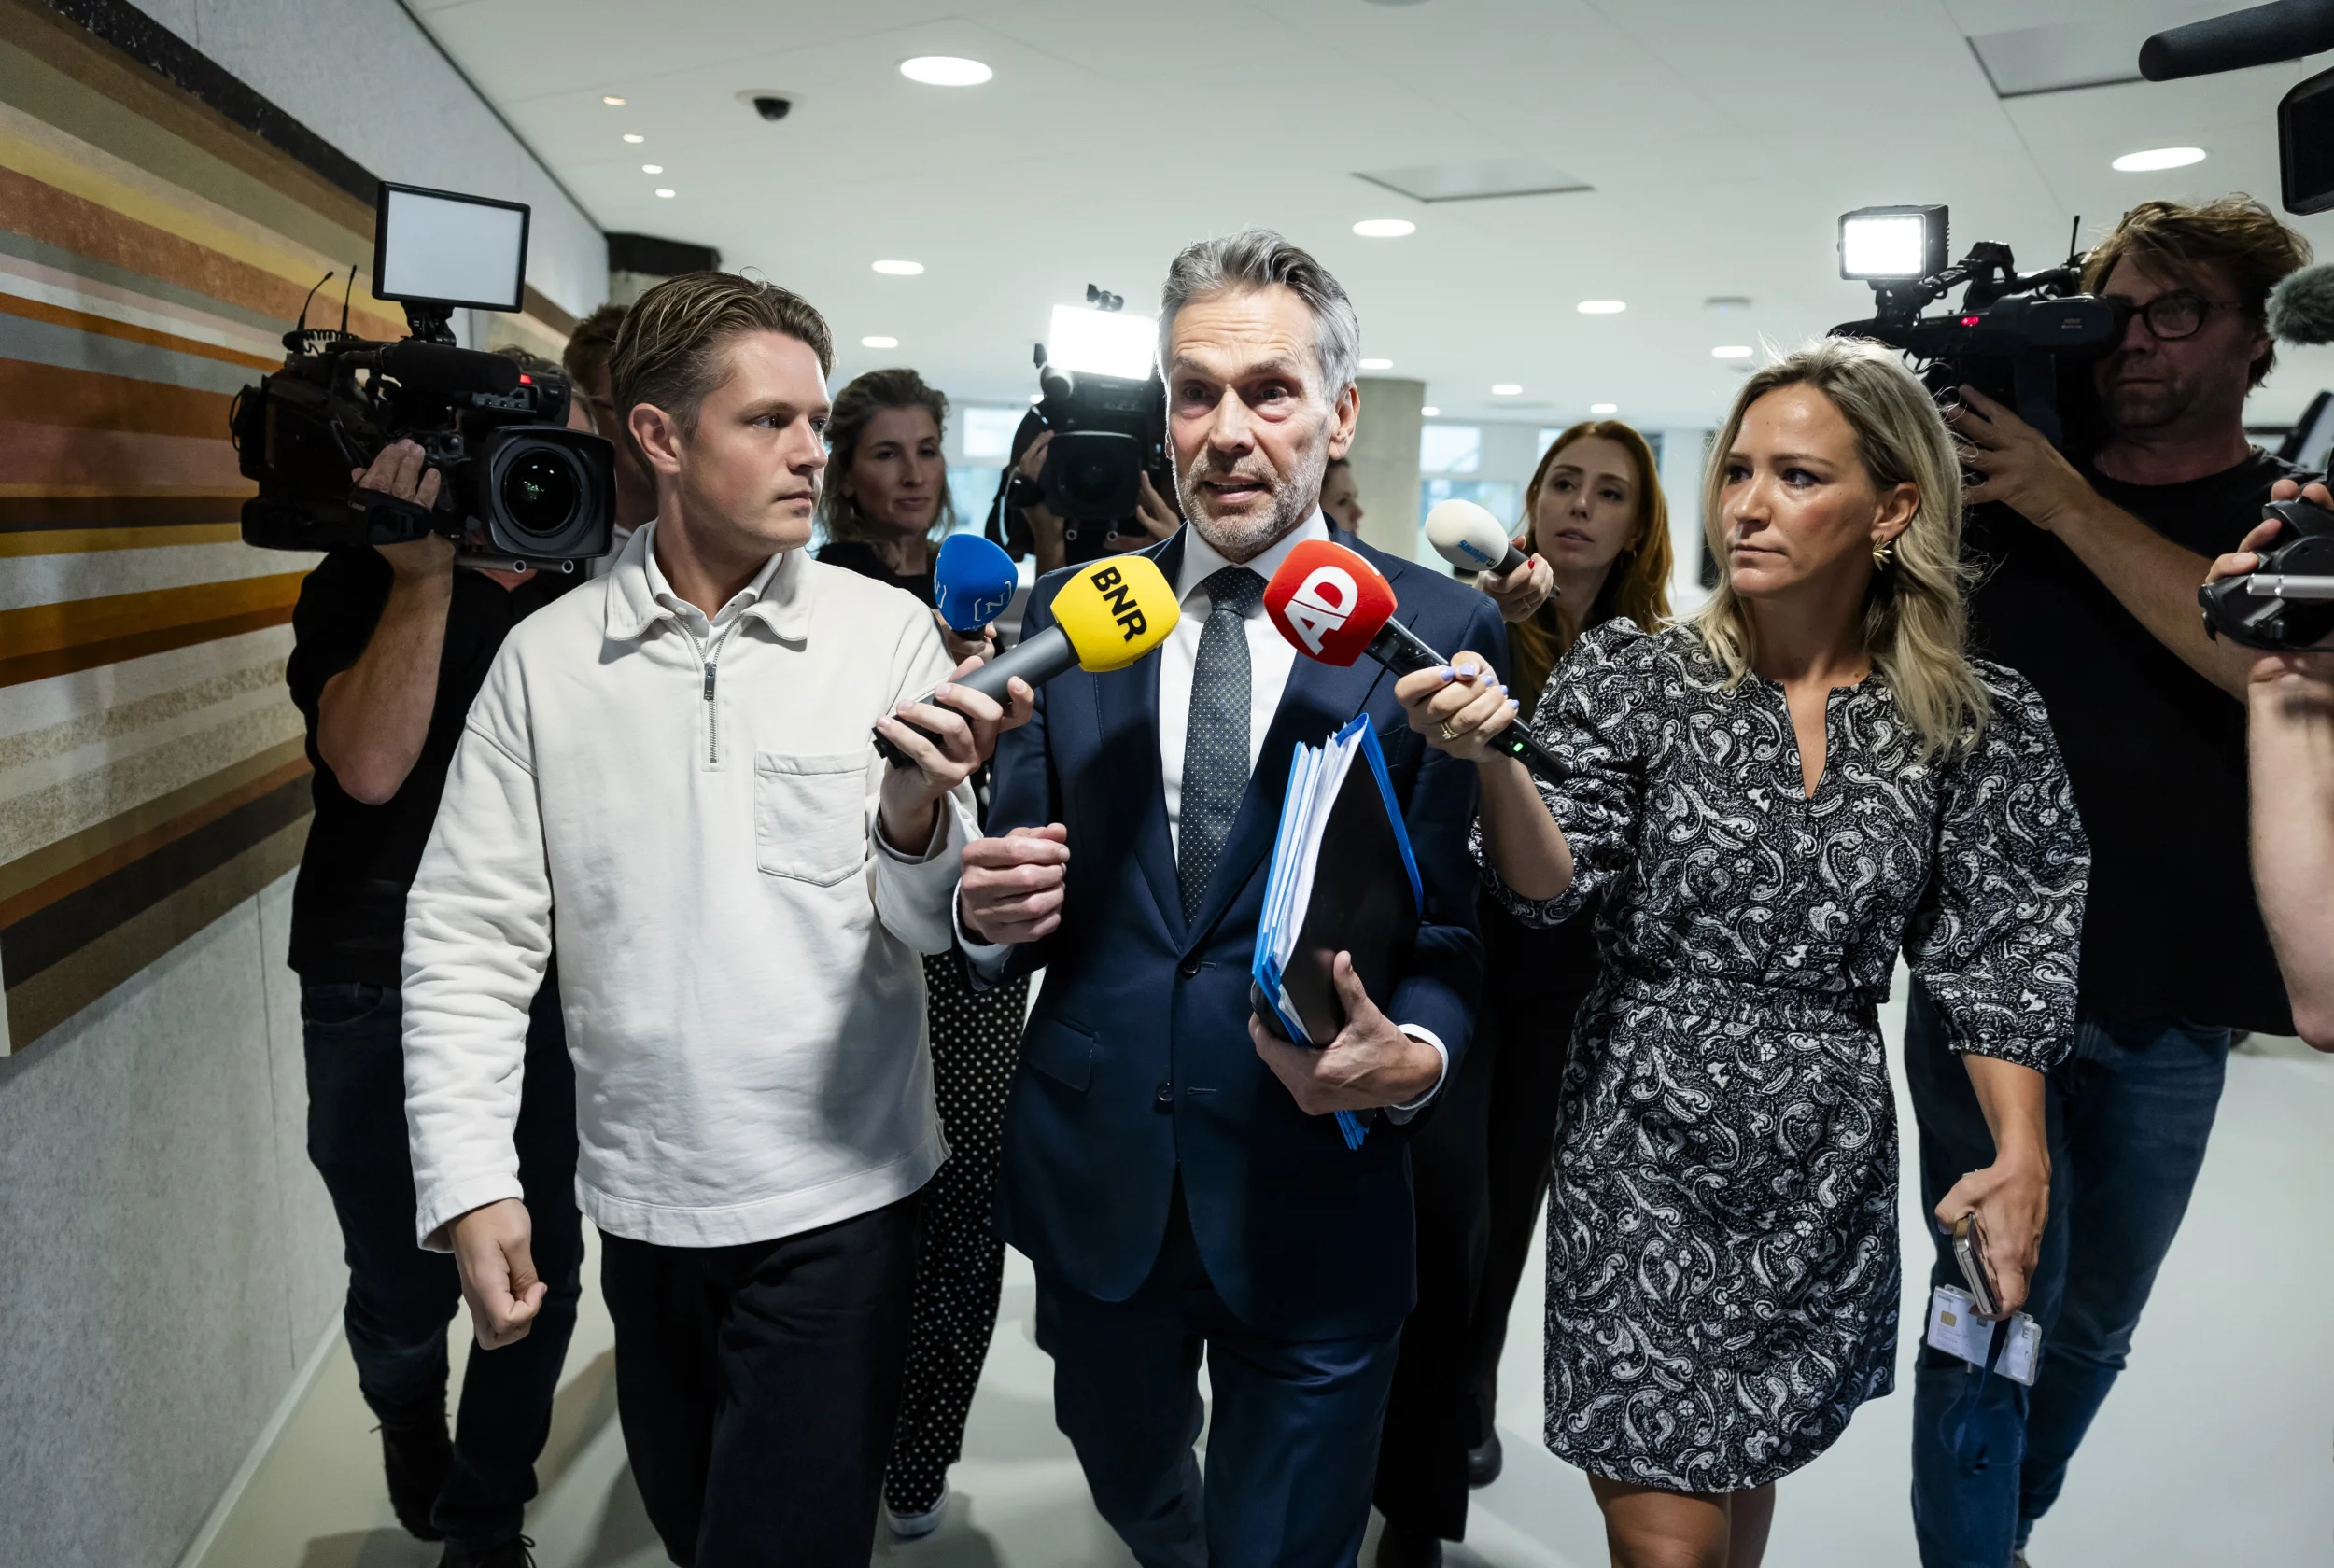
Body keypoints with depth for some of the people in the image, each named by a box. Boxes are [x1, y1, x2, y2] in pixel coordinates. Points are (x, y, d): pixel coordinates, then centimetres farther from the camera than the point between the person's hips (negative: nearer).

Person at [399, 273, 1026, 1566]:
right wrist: (468, 1182, -8)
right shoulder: (547, 658, -3)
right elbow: (471, 938, -2)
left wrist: (914, 817, -29)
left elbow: (931, 927, -8)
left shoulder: (888, 633, -7)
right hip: (641, 1203, 3)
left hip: (838, 1202, -2)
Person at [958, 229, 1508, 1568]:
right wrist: (992, 910, -17)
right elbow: (1028, 875, 5)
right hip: (1094, 1189, 4)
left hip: (1315, 1200, -3)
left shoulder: (1440, 632, -7)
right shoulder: (1069, 614, 2)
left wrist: (1412, 1057, -26)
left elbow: (1458, 926, -7)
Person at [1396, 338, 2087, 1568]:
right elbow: (1553, 887, -14)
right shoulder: (1634, 678, -6)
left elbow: (1998, 951, 2)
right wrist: (1492, 756, -32)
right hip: (1646, 1150, -2)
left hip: (1828, 1169, 2)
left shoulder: (1975, 722, -2)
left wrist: (2021, 1151, -8)